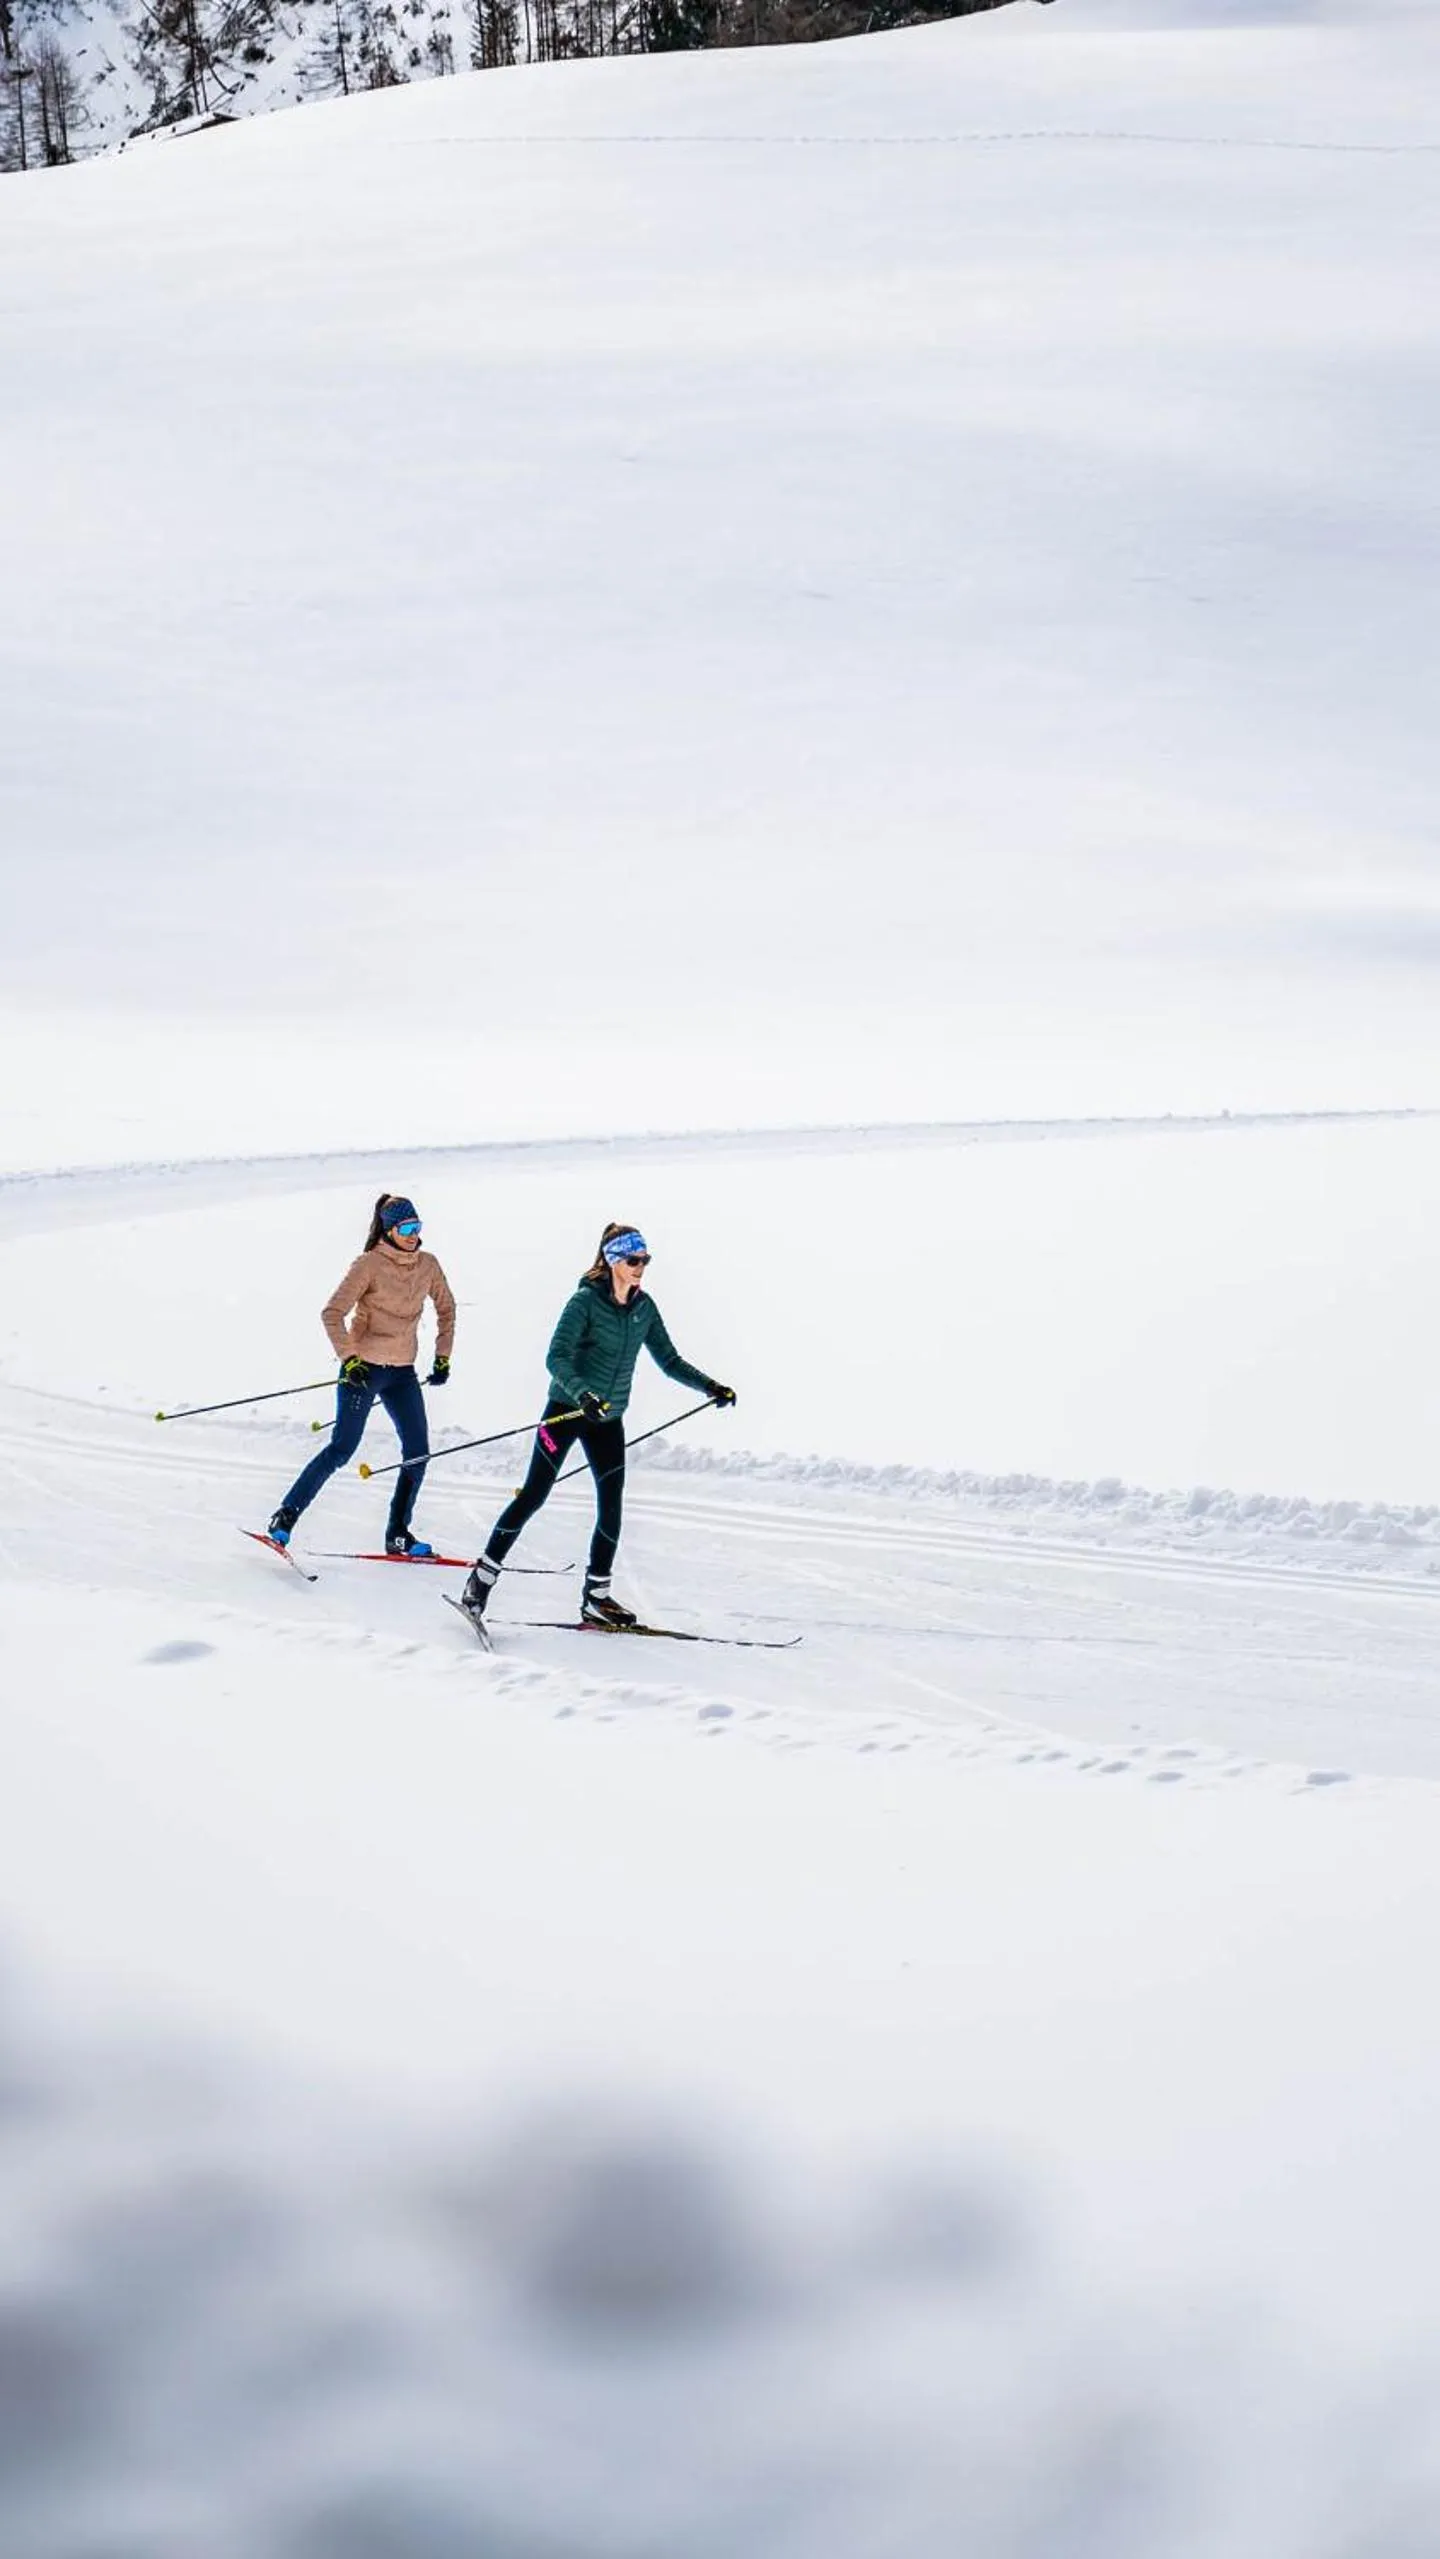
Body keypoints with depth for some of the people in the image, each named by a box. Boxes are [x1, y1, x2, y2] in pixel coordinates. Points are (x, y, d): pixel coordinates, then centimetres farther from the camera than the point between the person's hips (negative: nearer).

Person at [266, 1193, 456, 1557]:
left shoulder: (428, 1266, 3)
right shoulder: (369, 1265, -13)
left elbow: (446, 1309, 19)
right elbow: (332, 1313, -15)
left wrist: (442, 1358, 13)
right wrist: (349, 1359, -22)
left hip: (402, 1373, 6)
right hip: (363, 1369, -6)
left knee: (418, 1453, -1)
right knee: (343, 1448, -10)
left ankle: (397, 1534, 9)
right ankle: (286, 1516, -2)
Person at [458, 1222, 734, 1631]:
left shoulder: (644, 1308, 2)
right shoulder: (585, 1301, -16)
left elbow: (669, 1360, 10)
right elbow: (557, 1359, -24)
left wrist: (708, 1386, -1)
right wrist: (583, 1396, -40)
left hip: (609, 1418, 6)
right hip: (567, 1409, -6)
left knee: (612, 1504, 1)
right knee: (535, 1494, -6)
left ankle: (596, 1598, 9)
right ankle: (483, 1576, 2)